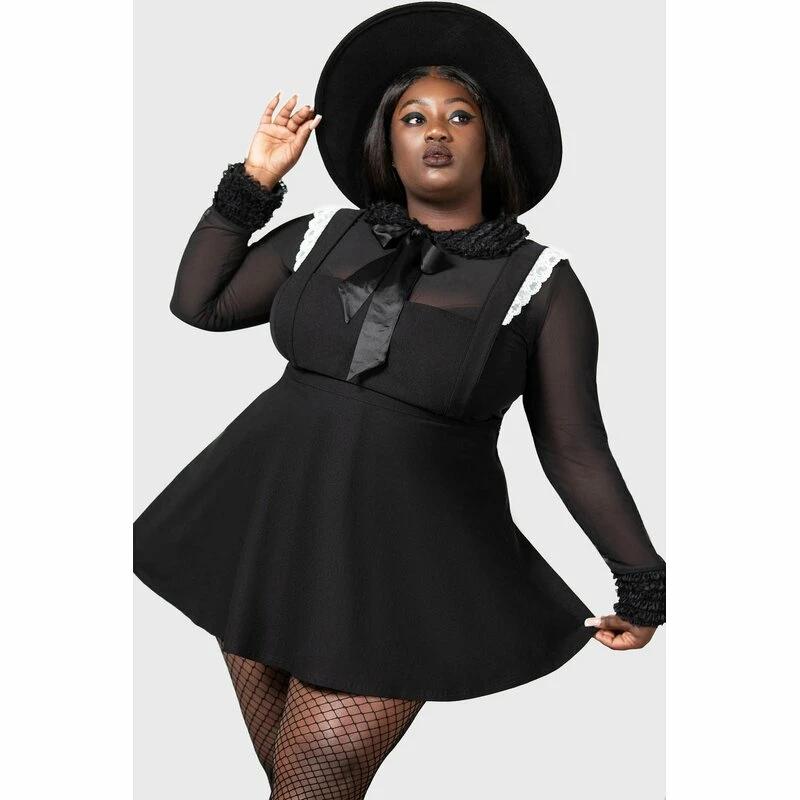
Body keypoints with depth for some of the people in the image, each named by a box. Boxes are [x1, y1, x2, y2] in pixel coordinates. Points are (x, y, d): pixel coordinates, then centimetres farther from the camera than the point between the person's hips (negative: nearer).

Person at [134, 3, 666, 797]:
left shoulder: (539, 283, -4)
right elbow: (196, 302, 10)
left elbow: (575, 451, -3)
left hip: (401, 560, -4)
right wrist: (254, 180, 6)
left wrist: (644, 584, -7)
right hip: (266, 527, 4)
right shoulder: (327, 236, 6)